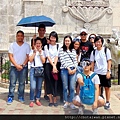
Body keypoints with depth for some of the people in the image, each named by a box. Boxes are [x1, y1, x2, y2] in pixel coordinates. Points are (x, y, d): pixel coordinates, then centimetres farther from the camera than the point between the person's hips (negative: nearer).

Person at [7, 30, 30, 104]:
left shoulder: (27, 45, 3)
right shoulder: (12, 45, 2)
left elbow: (28, 57, 1)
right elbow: (10, 56, -2)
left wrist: (22, 65, -9)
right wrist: (16, 65, -11)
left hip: (23, 67, 1)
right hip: (14, 67, -1)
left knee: (22, 83, 6)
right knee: (12, 83, -2)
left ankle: (21, 97, 16)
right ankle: (10, 97, 4)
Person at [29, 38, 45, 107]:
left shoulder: (43, 52, 10)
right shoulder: (32, 51, 9)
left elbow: (43, 61, -1)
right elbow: (30, 60, -4)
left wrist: (40, 52, -4)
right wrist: (35, 52, -6)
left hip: (40, 69, 1)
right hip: (33, 69, -1)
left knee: (39, 86, 4)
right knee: (33, 87, -10)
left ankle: (37, 100, 17)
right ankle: (32, 101, 1)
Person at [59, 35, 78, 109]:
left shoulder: (73, 50, 15)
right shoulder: (61, 50, 5)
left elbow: (75, 60, 11)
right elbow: (62, 60, -4)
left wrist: (75, 68, -3)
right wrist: (68, 68, -9)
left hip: (73, 70, 2)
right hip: (64, 70, -2)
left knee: (72, 87, 0)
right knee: (65, 87, 4)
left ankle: (71, 102, 10)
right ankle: (66, 102, 16)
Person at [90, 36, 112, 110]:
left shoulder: (106, 50, -3)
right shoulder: (93, 52, 5)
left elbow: (109, 61, -3)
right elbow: (92, 63, 8)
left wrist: (108, 71, -9)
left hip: (105, 72, -2)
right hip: (97, 72, 2)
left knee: (107, 87, 5)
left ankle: (107, 102, 16)